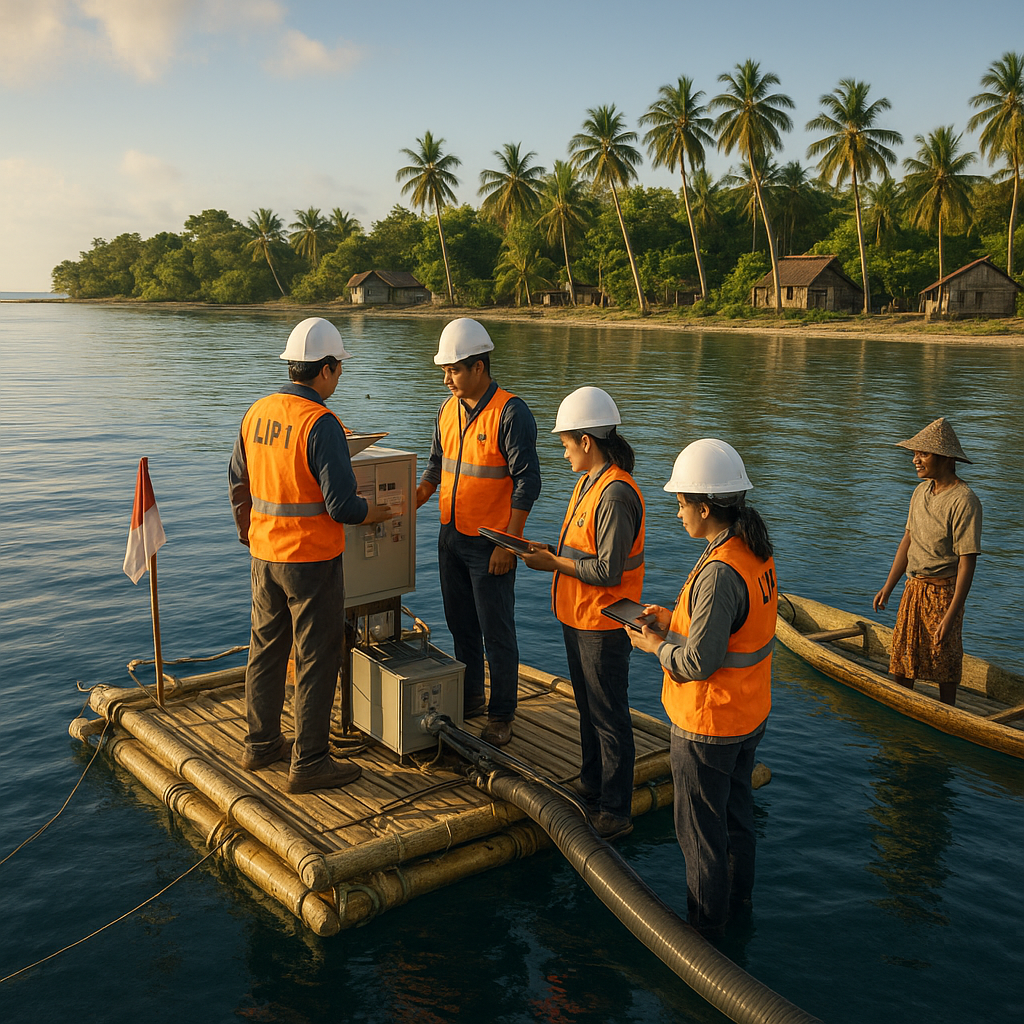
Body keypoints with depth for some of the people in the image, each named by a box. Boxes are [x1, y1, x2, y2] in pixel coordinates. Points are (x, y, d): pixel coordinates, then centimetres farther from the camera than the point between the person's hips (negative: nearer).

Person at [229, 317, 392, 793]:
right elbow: (342, 505, -22)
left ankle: (260, 744, 31)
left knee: (267, 649, 18)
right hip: (312, 559, -8)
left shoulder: (257, 413, 4)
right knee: (316, 660, 3)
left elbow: (237, 484, 14)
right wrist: (372, 513, -1)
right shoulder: (320, 423, -20)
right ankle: (309, 762, 11)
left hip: (265, 555, 8)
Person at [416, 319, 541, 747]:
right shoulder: (448, 410, 8)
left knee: (496, 634, 3)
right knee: (461, 626, 18)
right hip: (451, 536, 7)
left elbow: (527, 480, -16)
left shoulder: (511, 413, -15)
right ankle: (469, 699, 33)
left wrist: (508, 543, -18)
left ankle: (501, 716, 15)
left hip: (490, 543, -7)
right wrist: (409, 504, 4)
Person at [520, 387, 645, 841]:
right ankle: (591, 787, 38)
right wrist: (550, 549, 4)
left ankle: (615, 813, 15)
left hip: (603, 625, -10)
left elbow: (608, 570, -25)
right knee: (588, 709, 22)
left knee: (609, 718, 2)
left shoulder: (616, 493, -23)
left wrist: (554, 564, -16)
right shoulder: (589, 482, 9)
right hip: (577, 617, 10)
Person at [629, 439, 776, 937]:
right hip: (750, 713, 9)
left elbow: (698, 663, -27)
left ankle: (706, 923, 28)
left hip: (707, 725, -9)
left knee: (701, 828, 11)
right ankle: (738, 898, 46)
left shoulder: (719, 573, -30)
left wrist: (657, 645, -10)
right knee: (737, 811, 26)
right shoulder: (757, 553, -2)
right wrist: (674, 619, 6)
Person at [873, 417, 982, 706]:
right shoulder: (921, 491, 5)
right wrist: (887, 588, 10)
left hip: (944, 592, -7)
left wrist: (951, 616, -22)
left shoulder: (964, 501, -20)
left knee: (944, 663, 6)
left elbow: (967, 563, -20)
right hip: (914, 587, 7)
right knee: (902, 658, 14)